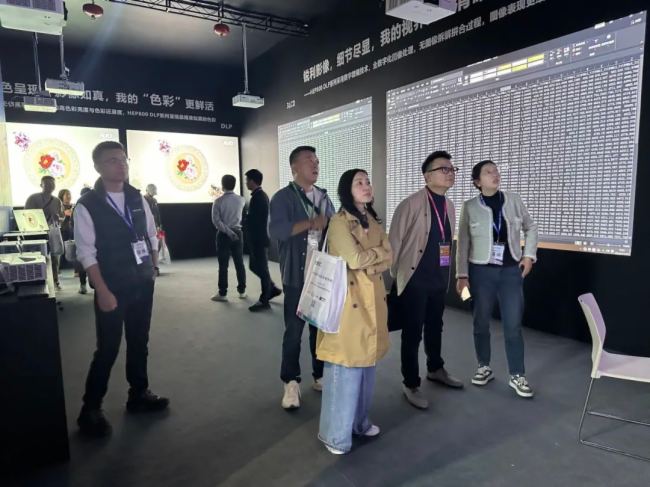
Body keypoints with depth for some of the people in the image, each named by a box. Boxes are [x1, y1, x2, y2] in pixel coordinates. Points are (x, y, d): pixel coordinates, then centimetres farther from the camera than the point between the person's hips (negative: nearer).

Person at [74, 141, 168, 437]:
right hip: (113, 288, -5)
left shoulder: (137, 198, 5)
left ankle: (139, 395, 33)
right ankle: (90, 409, 20)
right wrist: (103, 292, -18)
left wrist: (153, 268, 9)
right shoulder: (87, 206, -11)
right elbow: (87, 254, -14)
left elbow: (151, 235, 13)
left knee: (139, 342, 16)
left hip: (143, 283, 5)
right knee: (107, 349, 1)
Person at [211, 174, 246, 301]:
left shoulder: (218, 201, -9)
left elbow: (216, 220, -15)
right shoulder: (241, 200, 0)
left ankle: (222, 293, 5)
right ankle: (242, 291, 16)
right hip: (237, 233, 3)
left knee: (223, 265, 1)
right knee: (239, 263, 10)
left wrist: (228, 231, -13)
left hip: (223, 234, -3)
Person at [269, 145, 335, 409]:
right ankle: (291, 383, 18)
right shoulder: (283, 197, -5)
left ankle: (320, 376, 29)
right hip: (297, 277, -5)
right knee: (294, 331, 4)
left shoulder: (324, 197, 12)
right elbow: (276, 230, -20)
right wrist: (311, 223, -20)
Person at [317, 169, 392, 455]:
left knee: (366, 363, 16)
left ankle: (359, 420, 34)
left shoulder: (373, 221, 12)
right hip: (347, 299, -8)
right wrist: (379, 252, -4)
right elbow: (354, 259, -20)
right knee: (345, 366, -1)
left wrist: (369, 267, -13)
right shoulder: (339, 222, -11)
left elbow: (388, 259, 5)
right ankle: (335, 433, 14)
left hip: (372, 298, 8)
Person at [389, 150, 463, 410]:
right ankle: (411, 384, 18)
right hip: (415, 279, -7)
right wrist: (396, 275, -9)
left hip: (439, 279, 7)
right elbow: (395, 240, -12)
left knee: (435, 326, 22)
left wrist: (447, 271, 17)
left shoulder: (449, 205, 8)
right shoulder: (411, 204, -14)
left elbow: (448, 241, 15)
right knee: (412, 332, 3)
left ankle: (435, 369, 43)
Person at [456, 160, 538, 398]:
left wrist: (529, 255, 3)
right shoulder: (469, 207, -3)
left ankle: (517, 376, 16)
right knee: (481, 322, 10)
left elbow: (531, 227, 14)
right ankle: (484, 367, 28)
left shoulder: (513, 200, 2)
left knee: (513, 325, 2)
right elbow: (463, 243, -1)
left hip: (511, 271, 1)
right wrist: (462, 274, -5)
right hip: (481, 271, -1)